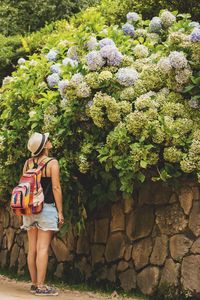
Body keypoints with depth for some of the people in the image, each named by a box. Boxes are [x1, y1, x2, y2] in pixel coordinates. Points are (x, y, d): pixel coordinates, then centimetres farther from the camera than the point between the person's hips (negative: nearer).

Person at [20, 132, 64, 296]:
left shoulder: (28, 163, 7)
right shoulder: (52, 163, -8)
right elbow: (56, 188, -10)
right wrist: (60, 211, -6)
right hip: (46, 208, -6)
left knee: (32, 248, 9)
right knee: (43, 248, -6)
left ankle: (34, 283, 15)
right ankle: (41, 286, -7)